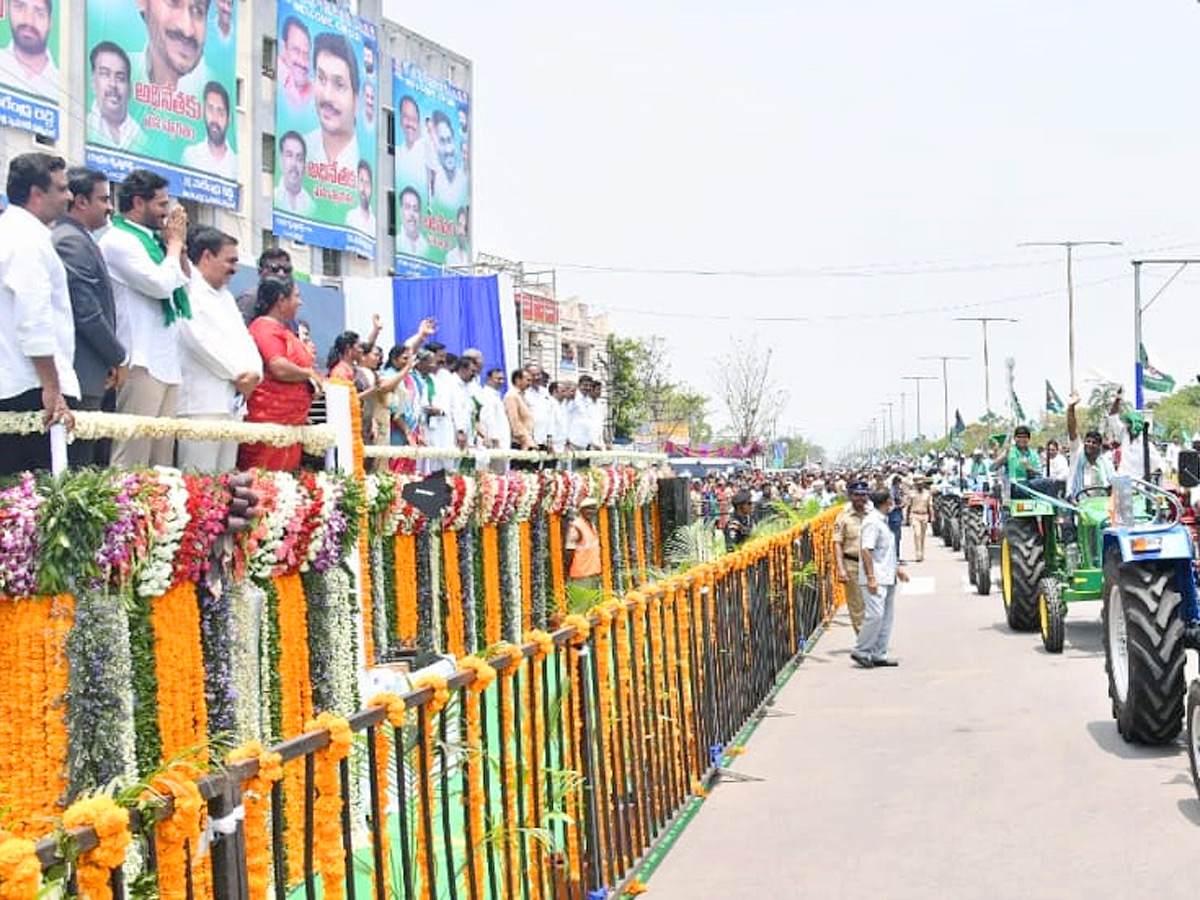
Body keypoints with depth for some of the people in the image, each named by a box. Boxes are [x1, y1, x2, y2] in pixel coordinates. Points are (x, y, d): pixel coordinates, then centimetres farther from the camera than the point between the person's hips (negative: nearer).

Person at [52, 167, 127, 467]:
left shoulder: (81, 239, 19)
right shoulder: (71, 242, -12)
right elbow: (87, 313, -17)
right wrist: (120, 357, -7)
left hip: (94, 377, 10)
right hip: (84, 377, -10)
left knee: (97, 464, 8)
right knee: (79, 471, -9)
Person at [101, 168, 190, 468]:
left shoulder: (151, 240, 19)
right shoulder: (119, 241, -7)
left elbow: (186, 284, 26)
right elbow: (161, 284, -18)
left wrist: (177, 245, 13)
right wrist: (174, 242, -2)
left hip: (167, 362, 9)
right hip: (143, 364, -9)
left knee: (162, 461, 7)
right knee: (132, 459, -12)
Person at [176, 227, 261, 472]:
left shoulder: (226, 296, 25)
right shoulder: (188, 291, -4)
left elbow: (245, 339, 20)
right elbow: (200, 340, -14)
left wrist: (254, 372, -1)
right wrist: (238, 374, -7)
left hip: (233, 402, 9)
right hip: (202, 403, -9)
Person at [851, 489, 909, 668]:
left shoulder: (883, 521, 17)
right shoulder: (872, 522, -14)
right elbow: (865, 550, -21)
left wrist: (897, 568, 26)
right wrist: (871, 578, -24)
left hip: (888, 578, 10)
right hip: (876, 579, -10)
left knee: (887, 617, 9)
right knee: (875, 615, -14)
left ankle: (878, 655, 13)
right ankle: (860, 651, -4)